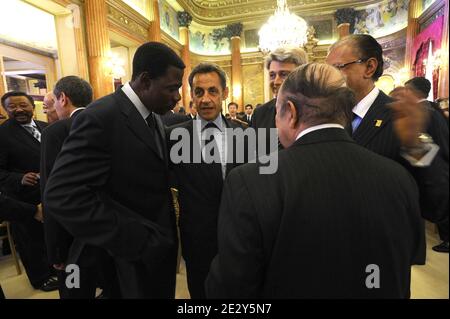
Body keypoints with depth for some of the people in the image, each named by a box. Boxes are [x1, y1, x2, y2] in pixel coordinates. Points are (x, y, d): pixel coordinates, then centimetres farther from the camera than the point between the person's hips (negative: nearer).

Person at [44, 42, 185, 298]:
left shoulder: (154, 116, 3)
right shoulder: (101, 119, -22)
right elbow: (64, 197, -26)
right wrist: (136, 242, -24)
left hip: (159, 247, 7)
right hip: (132, 256, -7)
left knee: (164, 293, 24)